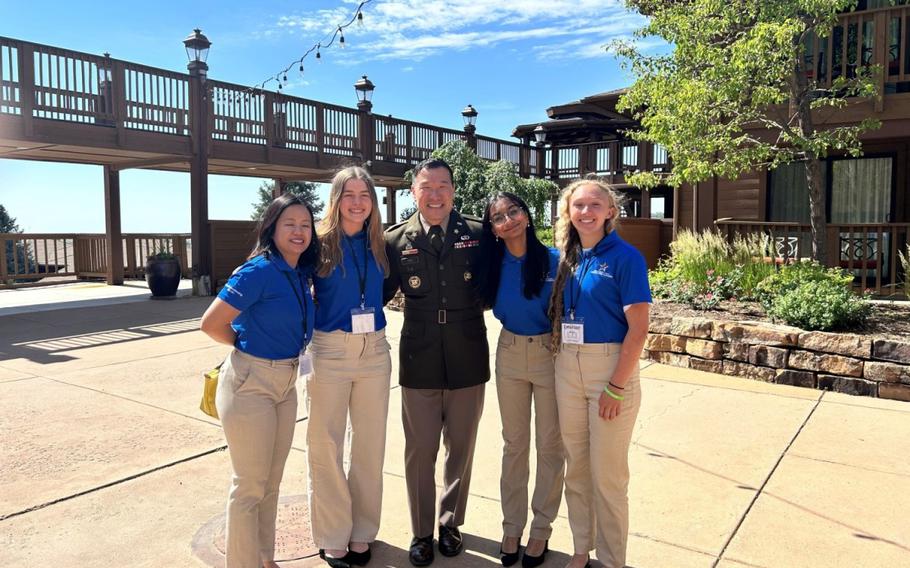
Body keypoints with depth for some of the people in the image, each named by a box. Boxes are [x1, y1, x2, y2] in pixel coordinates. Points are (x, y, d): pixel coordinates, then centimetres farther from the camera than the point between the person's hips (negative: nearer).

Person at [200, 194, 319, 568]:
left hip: (285, 384, 8)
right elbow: (212, 324, -17)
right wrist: (249, 346, -2)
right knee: (250, 486, 4)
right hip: (249, 385, -8)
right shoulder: (258, 271, -18)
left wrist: (278, 348, 4)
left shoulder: (301, 274, 5)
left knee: (271, 482, 19)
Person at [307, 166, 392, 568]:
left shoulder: (379, 245, 5)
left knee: (370, 445, 11)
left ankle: (362, 532, 29)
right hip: (329, 352, -3)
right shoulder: (319, 243, -6)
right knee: (326, 447, 5)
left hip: (374, 352, 4)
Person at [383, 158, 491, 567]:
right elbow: (380, 293, 5)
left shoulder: (477, 234, -1)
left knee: (461, 449, 15)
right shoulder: (396, 240, 0)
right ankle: (421, 532, 31)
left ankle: (450, 523, 38)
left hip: (467, 360, 1)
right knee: (420, 451, 10)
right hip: (419, 362, 0)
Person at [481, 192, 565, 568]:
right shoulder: (494, 263, -4)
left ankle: (541, 529, 26)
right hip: (509, 355, 3)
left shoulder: (554, 260, -14)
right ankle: (512, 526, 29)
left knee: (550, 446, 9)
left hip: (550, 355, -3)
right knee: (514, 444, 14)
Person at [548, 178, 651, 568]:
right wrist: (559, 357, 3)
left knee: (607, 473, 5)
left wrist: (616, 387, -15)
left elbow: (638, 329, -13)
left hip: (610, 368, -5)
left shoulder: (625, 257, -10)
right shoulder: (565, 257, 7)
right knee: (576, 467, 15)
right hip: (567, 368, 5)